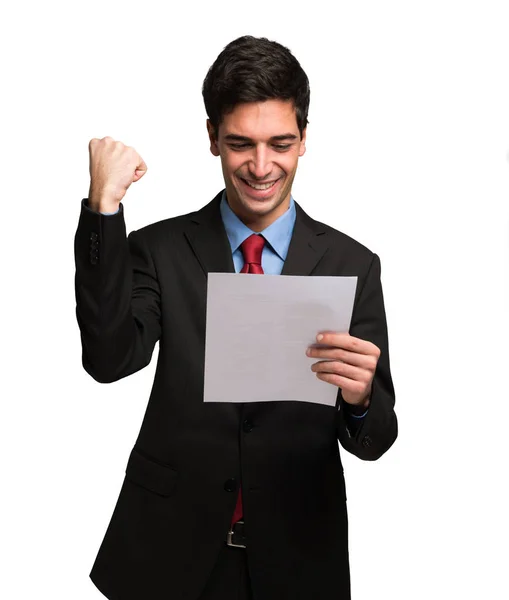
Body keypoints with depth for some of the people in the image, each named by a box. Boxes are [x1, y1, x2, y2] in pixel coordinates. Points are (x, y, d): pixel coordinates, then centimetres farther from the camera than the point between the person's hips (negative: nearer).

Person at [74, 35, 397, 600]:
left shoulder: (353, 265, -5)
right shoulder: (158, 249, -4)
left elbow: (374, 441, -5)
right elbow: (110, 360, -18)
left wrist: (361, 398, -29)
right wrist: (104, 209, -23)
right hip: (168, 552, 0)